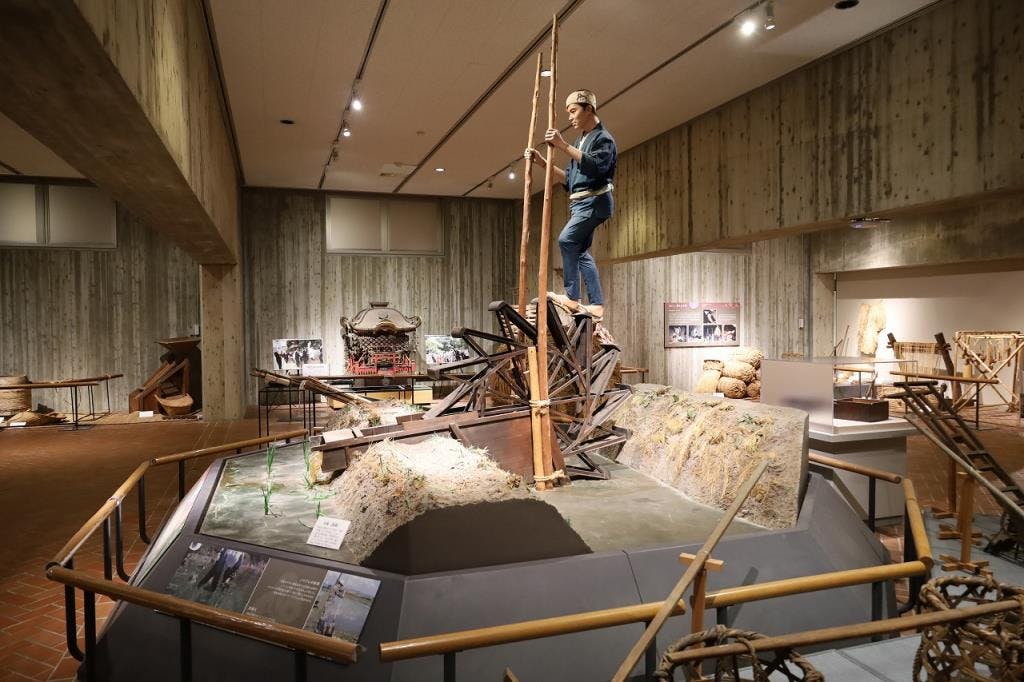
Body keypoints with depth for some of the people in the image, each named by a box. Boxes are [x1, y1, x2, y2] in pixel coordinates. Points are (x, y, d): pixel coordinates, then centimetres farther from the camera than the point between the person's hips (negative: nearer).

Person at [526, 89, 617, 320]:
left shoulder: (603, 138, -5)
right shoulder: (580, 141, 22)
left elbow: (597, 166, -25)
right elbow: (568, 179, 21)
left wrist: (564, 146, -28)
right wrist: (542, 162, 10)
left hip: (595, 200, -10)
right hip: (579, 203, 10)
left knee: (567, 239, -24)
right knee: (581, 251, 7)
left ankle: (572, 297, -22)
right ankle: (596, 304, 9)